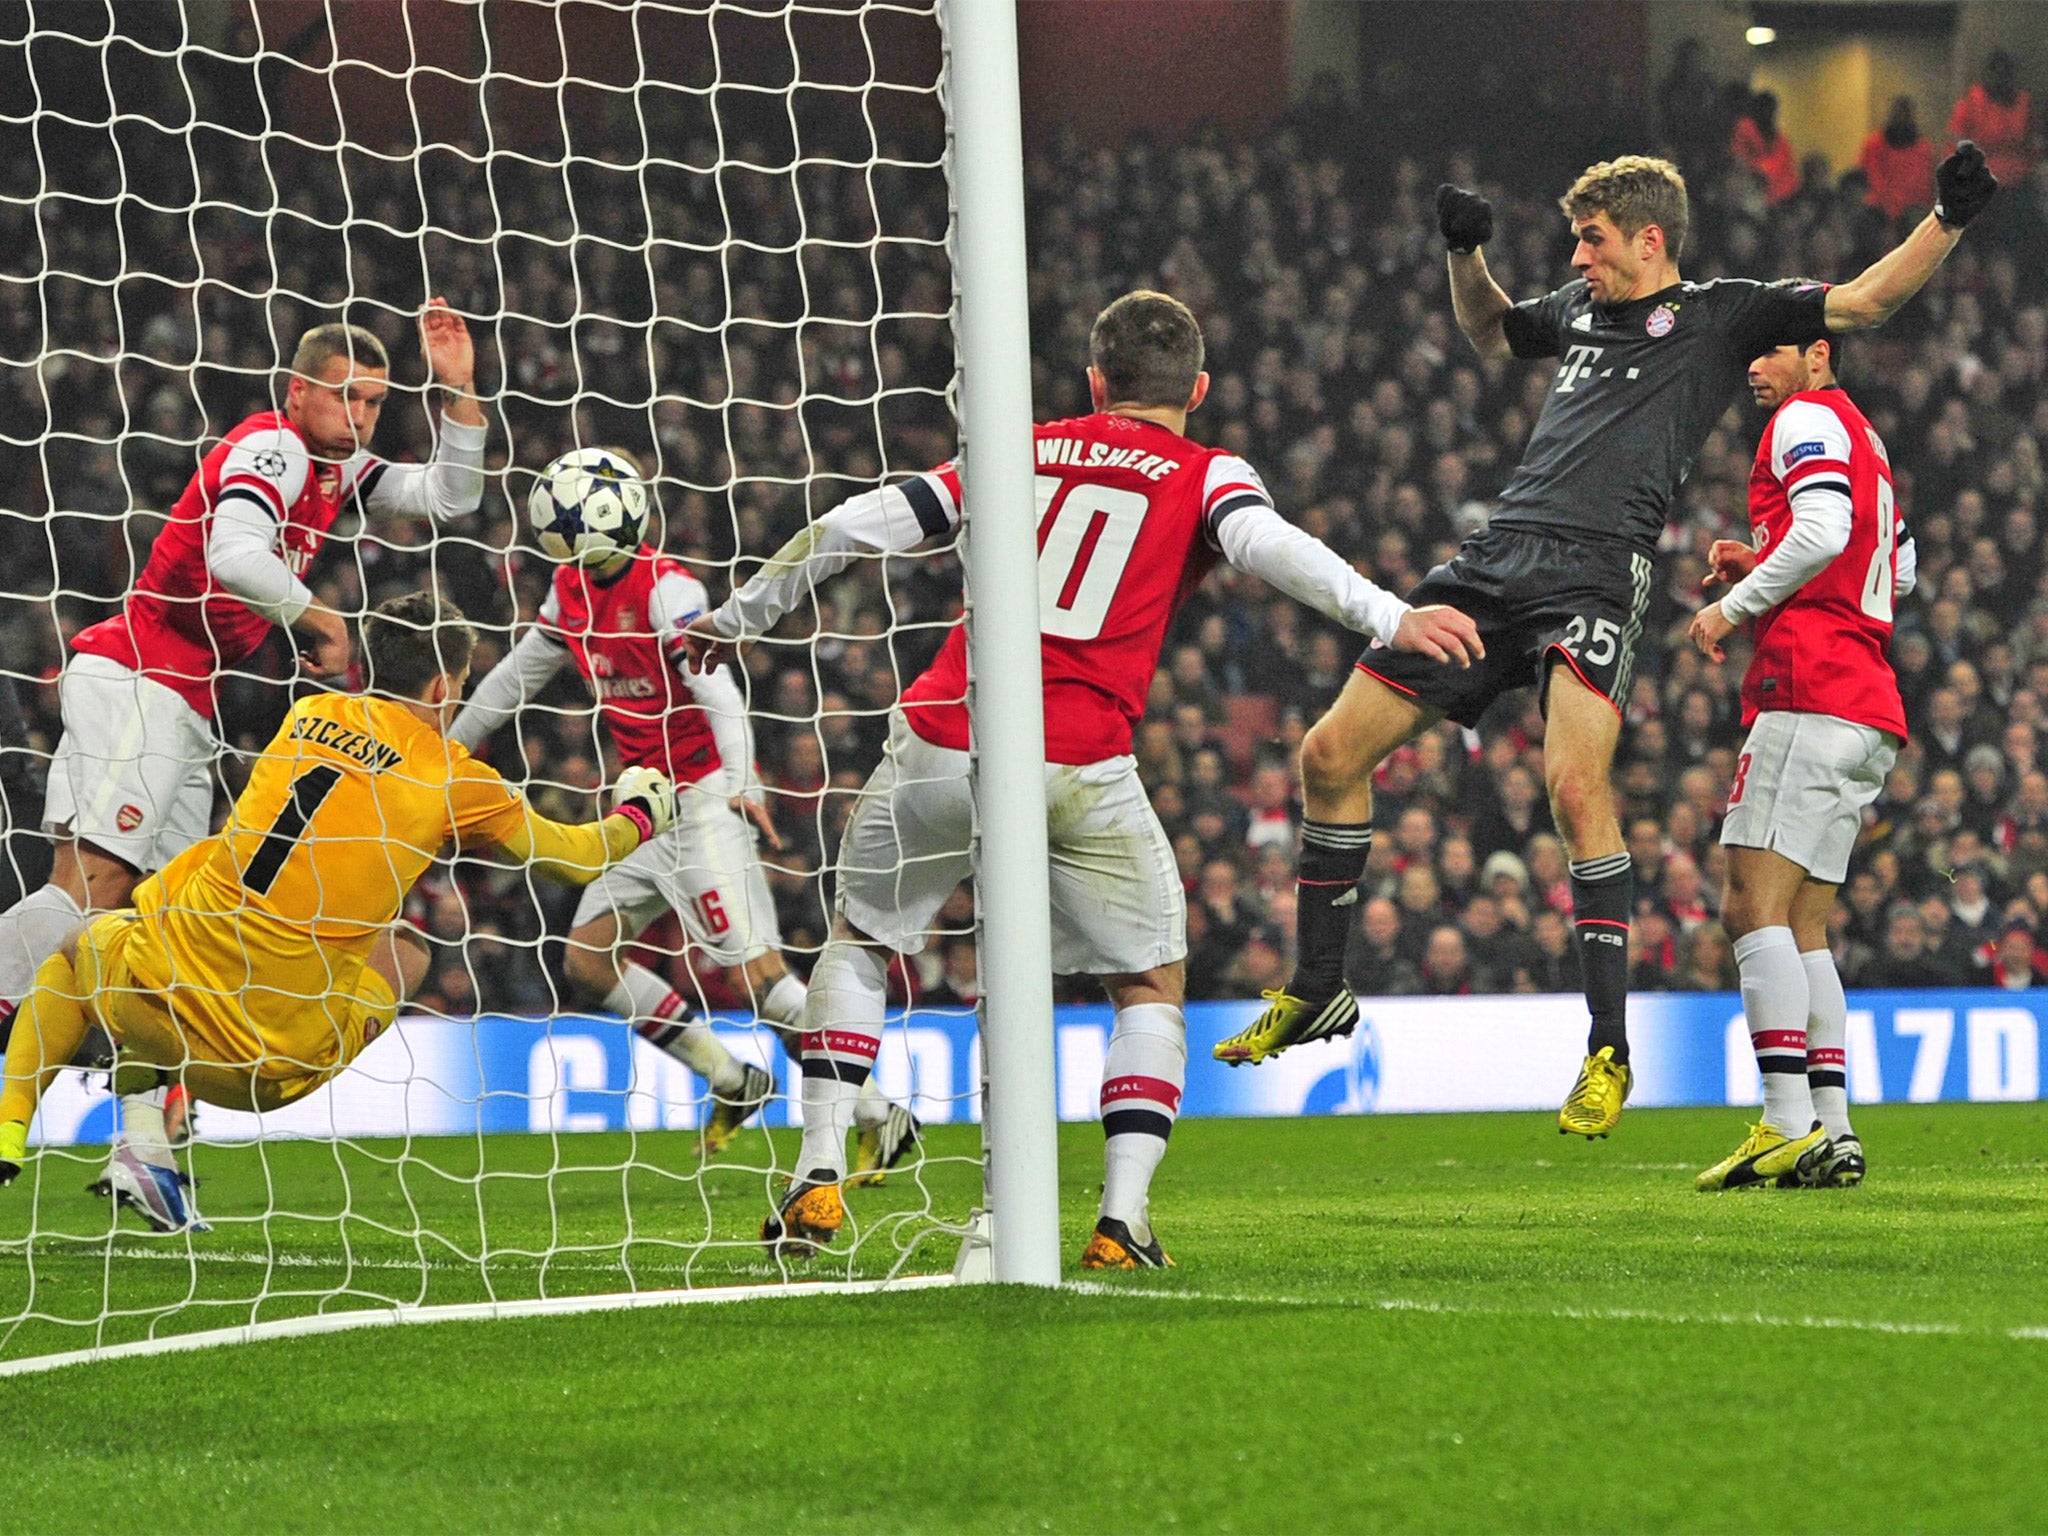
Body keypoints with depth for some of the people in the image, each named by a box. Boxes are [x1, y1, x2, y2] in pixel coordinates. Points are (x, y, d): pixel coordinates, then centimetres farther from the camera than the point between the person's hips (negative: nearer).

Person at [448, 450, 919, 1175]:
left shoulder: (665, 586, -17)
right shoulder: (572, 589, 8)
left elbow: (718, 690, -28)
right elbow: (516, 675, 23)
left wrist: (740, 781, -43)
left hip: (704, 796, -9)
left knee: (755, 972, -16)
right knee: (587, 957, 7)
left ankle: (880, 1119, -10)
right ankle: (731, 1080, 16)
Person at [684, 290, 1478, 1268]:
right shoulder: (1205, 477, 10)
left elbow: (861, 527, 17)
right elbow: (1264, 544, -12)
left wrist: (737, 619, 28)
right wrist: (1389, 619, -20)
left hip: (940, 746, 2)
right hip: (1080, 772, -2)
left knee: (858, 940, 24)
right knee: (1152, 985, 16)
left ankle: (819, 1180, 14)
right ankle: (1122, 1219, 1)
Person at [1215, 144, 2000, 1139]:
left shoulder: (1721, 316, 7)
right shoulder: (1579, 308, 24)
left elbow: (1866, 300, 2)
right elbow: (1489, 333, 44)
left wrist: (1948, 219, -10)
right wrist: (1464, 251, 27)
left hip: (1596, 578, -7)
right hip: (1496, 561, 7)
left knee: (1576, 785, -27)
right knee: (1331, 754, 5)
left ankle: (1609, 1047, -19)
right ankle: (1317, 990, 21)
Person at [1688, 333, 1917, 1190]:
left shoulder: (1808, 418, -2)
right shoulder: (1862, 440, 26)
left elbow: (1822, 532, -19)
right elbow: (1901, 570, 32)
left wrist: (1736, 603, -9)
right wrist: (1759, 566, 25)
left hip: (1811, 694, -10)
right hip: (1869, 709, 10)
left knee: (1755, 907, -14)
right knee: (1802, 929, 8)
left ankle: (1788, 1123, -24)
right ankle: (1832, 1135, 1)